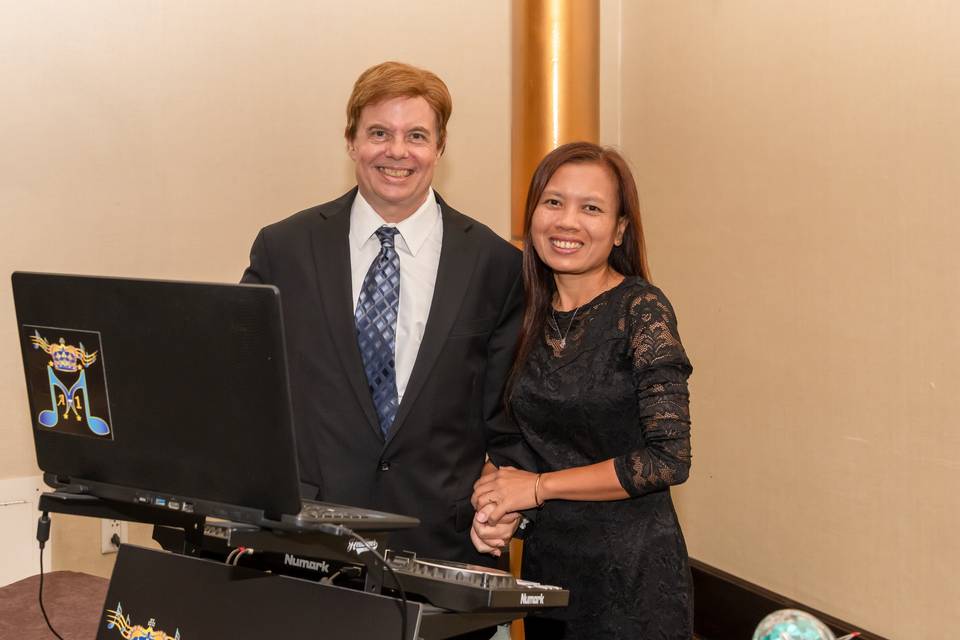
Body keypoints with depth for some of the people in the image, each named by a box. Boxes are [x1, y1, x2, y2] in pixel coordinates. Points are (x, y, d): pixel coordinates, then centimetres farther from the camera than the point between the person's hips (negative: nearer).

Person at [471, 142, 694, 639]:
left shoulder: (640, 309, -13)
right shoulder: (534, 314, 5)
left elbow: (669, 459, -19)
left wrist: (539, 486, -14)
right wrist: (500, 497, -2)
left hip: (630, 568, -6)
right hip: (545, 558, 6)